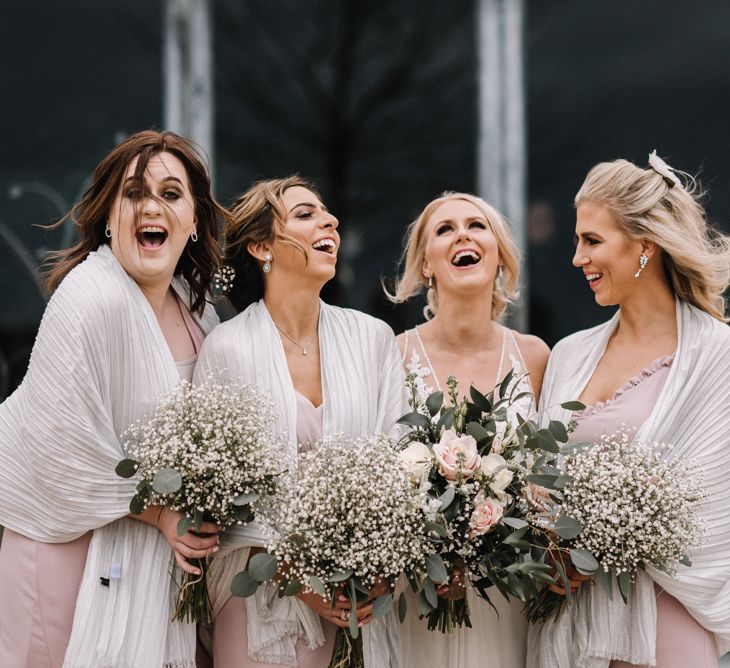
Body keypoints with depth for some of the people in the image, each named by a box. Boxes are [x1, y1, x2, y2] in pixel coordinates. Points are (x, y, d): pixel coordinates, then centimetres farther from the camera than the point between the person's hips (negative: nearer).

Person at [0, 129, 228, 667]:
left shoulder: (196, 310, 5)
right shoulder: (91, 300, -20)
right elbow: (65, 447, -20)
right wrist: (158, 512, -13)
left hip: (161, 541, 7)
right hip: (74, 541, -7)